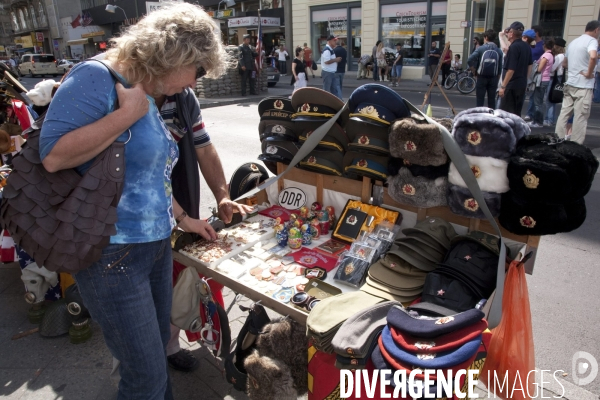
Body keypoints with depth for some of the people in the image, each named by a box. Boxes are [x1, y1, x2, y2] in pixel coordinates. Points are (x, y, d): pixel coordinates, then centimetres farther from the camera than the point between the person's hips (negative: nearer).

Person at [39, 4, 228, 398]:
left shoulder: (149, 101, 10)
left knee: (158, 349, 24)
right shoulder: (97, 78, -14)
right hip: (112, 254, -8)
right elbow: (53, 155, -25)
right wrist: (128, 113, -21)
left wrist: (183, 218, 21)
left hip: (157, 246, 9)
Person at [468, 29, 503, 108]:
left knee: (479, 100, 2)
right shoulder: (499, 51, 2)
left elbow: (469, 60, -16)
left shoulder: (480, 48, -6)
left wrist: (475, 67, 2)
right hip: (493, 78, 3)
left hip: (482, 77, -3)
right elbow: (500, 67, 2)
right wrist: (497, 80, 13)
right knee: (492, 100, 8)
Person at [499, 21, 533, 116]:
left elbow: (511, 70, -21)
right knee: (517, 113, 14)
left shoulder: (514, 47, -16)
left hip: (511, 85, -9)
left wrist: (503, 86, -18)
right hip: (522, 84, 9)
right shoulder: (526, 47, 11)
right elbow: (529, 66, 19)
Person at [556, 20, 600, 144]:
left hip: (570, 84, 7)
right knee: (580, 117, -2)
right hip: (584, 86, -7)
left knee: (564, 114, 9)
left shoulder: (573, 42, 15)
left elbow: (564, 63, 25)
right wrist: (589, 73, -18)